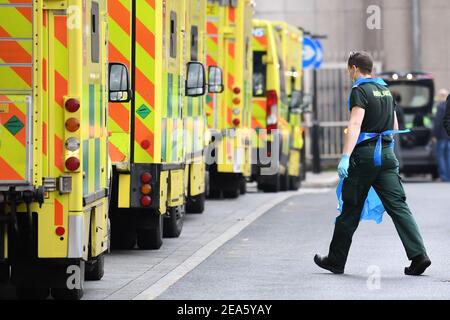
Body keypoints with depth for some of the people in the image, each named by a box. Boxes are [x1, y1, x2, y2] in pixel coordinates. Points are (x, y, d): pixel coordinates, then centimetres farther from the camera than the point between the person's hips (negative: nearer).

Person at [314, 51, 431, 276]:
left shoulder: (360, 91, -9)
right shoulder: (385, 90, 15)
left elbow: (355, 125, -22)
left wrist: (346, 157, -30)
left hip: (364, 155, -6)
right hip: (387, 155, 7)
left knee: (350, 210, 4)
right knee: (398, 205, -1)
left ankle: (336, 261, 14)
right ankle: (418, 255, -15)